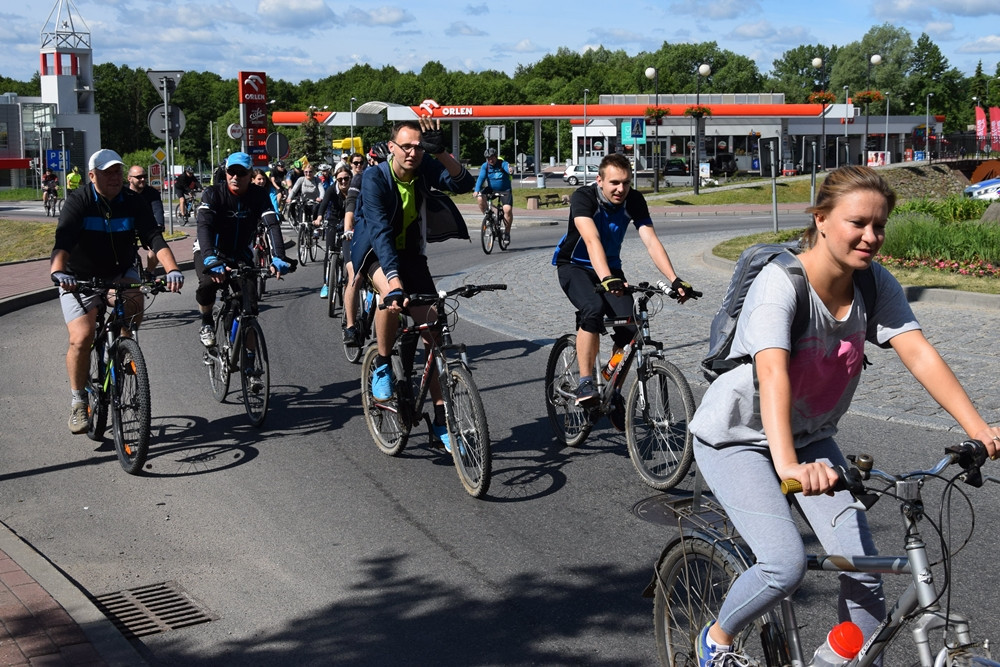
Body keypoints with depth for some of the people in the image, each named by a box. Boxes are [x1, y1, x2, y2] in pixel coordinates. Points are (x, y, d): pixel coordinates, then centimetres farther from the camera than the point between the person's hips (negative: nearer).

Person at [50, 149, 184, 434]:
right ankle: (78, 401, 4)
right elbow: (63, 242, -31)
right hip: (80, 279, -2)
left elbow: (154, 239, -22)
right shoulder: (78, 203, -17)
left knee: (135, 304, -30)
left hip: (119, 273, 2)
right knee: (81, 339, -17)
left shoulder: (133, 203, -10)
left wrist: (172, 269, -40)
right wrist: (58, 272, -52)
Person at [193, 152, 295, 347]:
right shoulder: (213, 194, -21)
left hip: (241, 255, 2)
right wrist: (210, 259, -52)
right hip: (212, 252, -2)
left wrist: (279, 258, -43)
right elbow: (204, 226, -34)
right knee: (208, 284, -33)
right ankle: (206, 324, -3)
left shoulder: (259, 195, -14)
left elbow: (272, 225, -26)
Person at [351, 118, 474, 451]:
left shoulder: (426, 168, -13)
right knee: (391, 295, -37)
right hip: (376, 251, -4)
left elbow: (464, 184, -29)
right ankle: (382, 366, -12)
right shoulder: (375, 178, -24)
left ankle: (440, 415, 5)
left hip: (411, 251, 4)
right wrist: (394, 282, -46)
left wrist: (440, 150, -44)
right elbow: (380, 232, -34)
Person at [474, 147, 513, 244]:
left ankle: (507, 232, -5)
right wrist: (477, 190, -32)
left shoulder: (503, 164, -13)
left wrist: (509, 170, -62)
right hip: (491, 190, 3)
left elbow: (507, 168, -35)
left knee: (508, 209, -23)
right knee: (480, 199, -26)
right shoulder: (485, 166, -4)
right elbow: (481, 178, -15)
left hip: (505, 191, -3)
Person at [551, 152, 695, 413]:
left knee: (628, 327, -17)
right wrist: (606, 280, -57)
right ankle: (585, 383, -22)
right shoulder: (583, 196, -27)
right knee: (593, 309, -34)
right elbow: (591, 240, -41)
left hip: (610, 266, 4)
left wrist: (675, 280, -35)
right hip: (574, 265, -4)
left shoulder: (634, 201, -15)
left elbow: (651, 241, -22)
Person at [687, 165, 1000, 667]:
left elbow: (918, 353, -19)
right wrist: (788, 465, -56)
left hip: (809, 436, 6)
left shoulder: (875, 283, -10)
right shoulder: (781, 282, -28)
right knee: (786, 564, -21)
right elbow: (772, 373, -41)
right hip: (736, 436, -6)